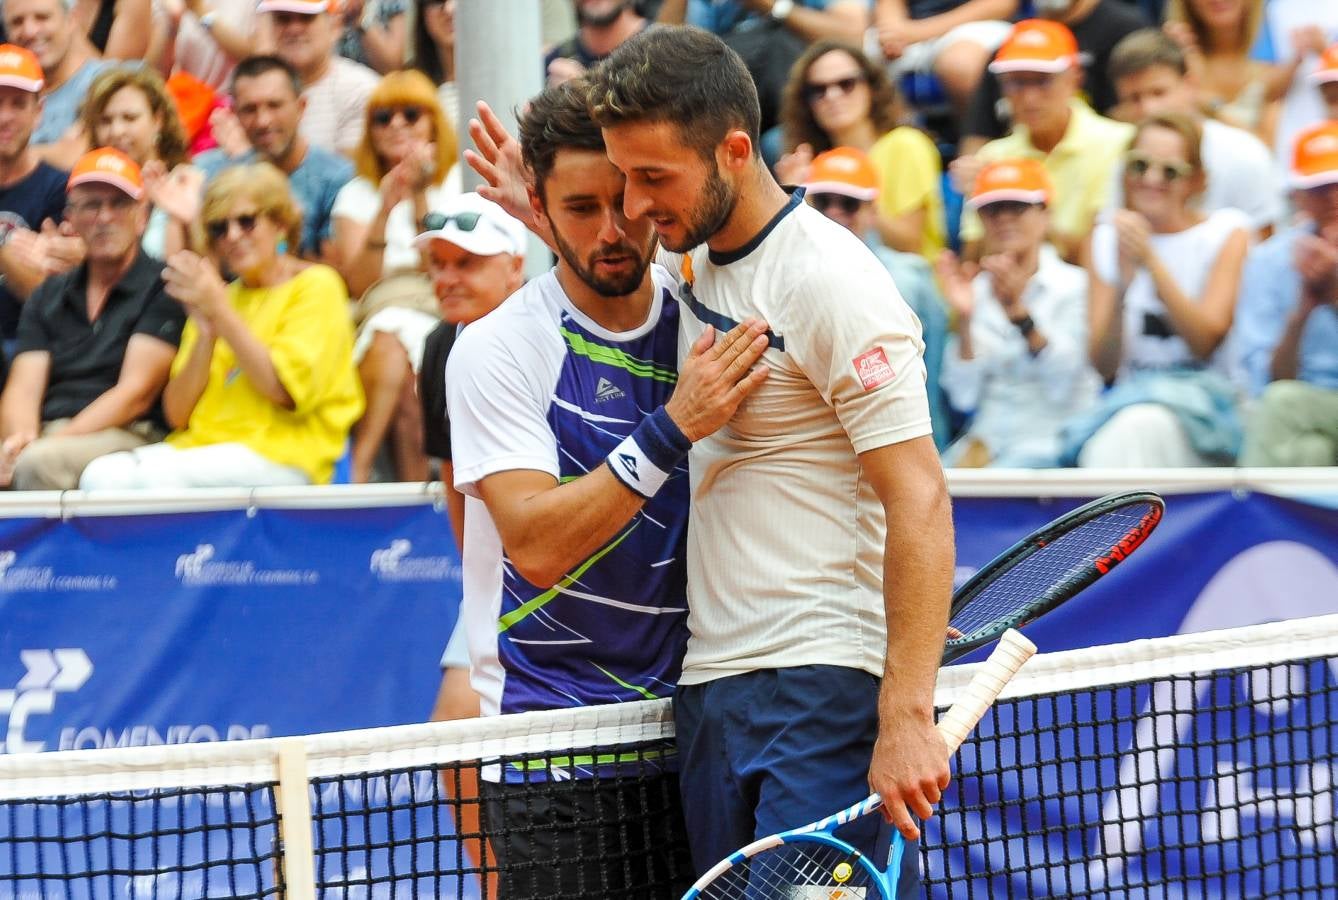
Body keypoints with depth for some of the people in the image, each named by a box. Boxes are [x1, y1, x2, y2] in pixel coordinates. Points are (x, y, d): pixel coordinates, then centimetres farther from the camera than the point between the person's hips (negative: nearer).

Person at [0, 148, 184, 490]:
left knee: (39, 463, -36)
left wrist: (57, 441, -15)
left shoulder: (161, 289, 4)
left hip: (126, 436, -4)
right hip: (44, 435, 4)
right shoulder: (48, 297, 22)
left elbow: (136, 392, -4)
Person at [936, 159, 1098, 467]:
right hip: (988, 435, 4)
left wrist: (1019, 311, -23)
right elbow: (964, 397, 1)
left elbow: (1062, 386, -14)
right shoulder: (977, 291, 9)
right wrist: (964, 319, -11)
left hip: (1052, 439, -4)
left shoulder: (1072, 285, -1)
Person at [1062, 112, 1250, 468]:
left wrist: (1150, 260, -17)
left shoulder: (1226, 232, 5)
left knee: (1139, 427, -38)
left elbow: (1205, 342, -8)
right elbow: (1104, 365, 4)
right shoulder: (1108, 238, 13)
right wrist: (1122, 283, -14)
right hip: (1127, 403, 2)